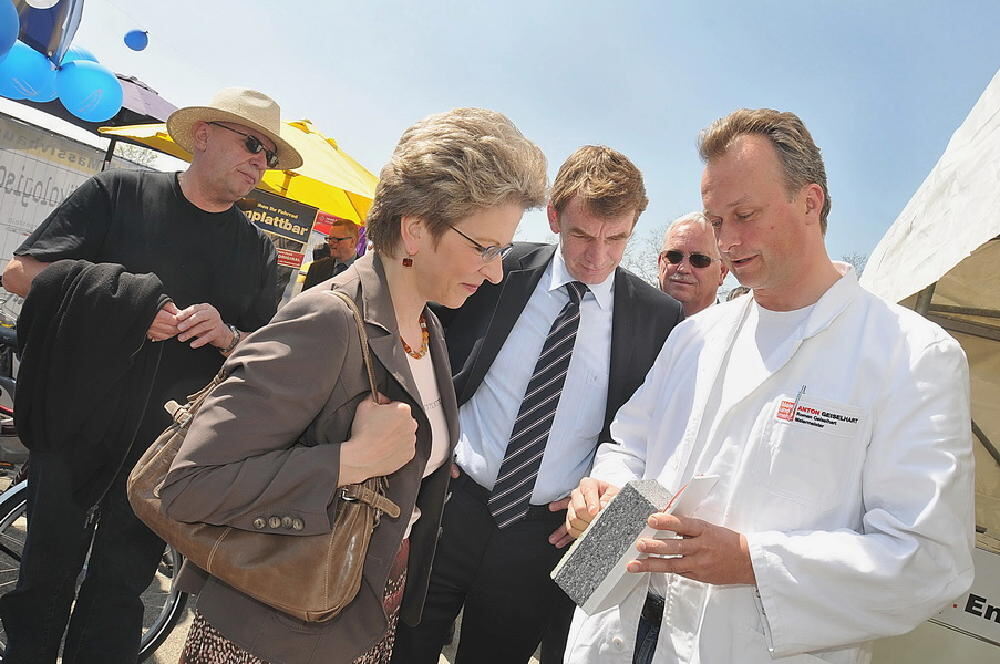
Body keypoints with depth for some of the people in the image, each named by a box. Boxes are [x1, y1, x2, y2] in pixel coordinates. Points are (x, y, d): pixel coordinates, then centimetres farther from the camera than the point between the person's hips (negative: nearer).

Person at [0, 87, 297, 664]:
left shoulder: (259, 252, 4)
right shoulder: (121, 192, -2)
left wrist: (226, 336, -16)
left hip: (167, 448, 1)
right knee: (47, 577, 15)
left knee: (116, 598, 11)